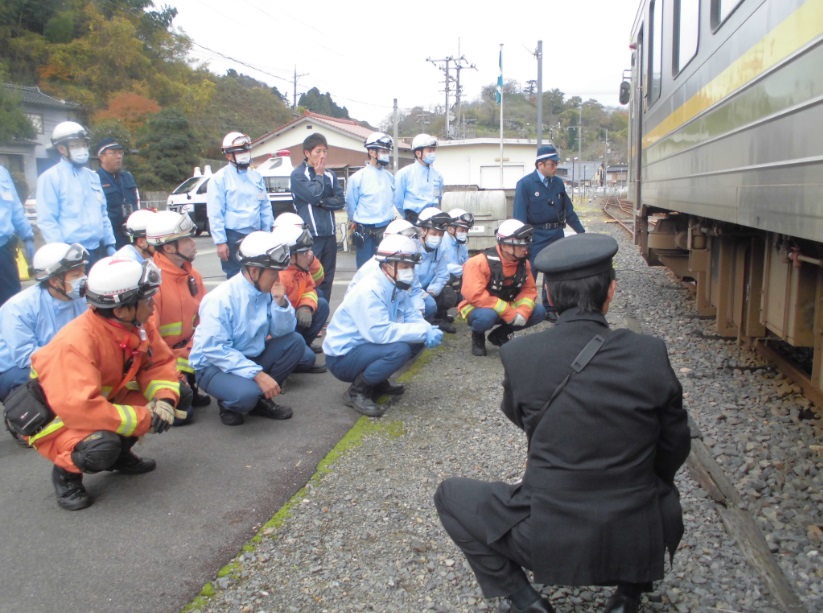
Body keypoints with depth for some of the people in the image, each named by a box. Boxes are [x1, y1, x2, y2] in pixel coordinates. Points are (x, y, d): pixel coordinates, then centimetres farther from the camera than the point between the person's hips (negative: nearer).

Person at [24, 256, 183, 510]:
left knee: (165, 396, -11)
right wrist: (144, 419, -34)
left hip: (103, 402, 7)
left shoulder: (138, 326, -12)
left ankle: (118, 452, 10)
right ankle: (66, 472, -1)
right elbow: (79, 408, -41)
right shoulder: (75, 343, -35)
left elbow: (160, 363, -3)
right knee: (101, 448, -36)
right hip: (55, 419, -7)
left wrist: (164, 399, -24)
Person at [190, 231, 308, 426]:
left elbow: (282, 332, -5)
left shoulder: (268, 291, -6)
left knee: (295, 342, -11)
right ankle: (228, 404, 3)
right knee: (246, 394, -35)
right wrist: (257, 374, -32)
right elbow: (215, 350, -27)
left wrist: (281, 303, -23)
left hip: (250, 357, 7)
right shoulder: (220, 299, -24)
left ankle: (261, 398, 1)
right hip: (213, 365, -7)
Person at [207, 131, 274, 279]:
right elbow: (215, 214, -9)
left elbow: (265, 206, 13)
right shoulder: (220, 179, -5)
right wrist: (220, 242, -13)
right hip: (233, 238, -5)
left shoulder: (256, 176, 11)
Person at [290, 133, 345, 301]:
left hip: (330, 234, 6)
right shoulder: (298, 175, -3)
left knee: (327, 279, 10)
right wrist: (319, 175, -1)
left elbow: (340, 200, 4)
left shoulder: (330, 175, 13)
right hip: (310, 235, -5)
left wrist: (321, 202, -10)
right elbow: (314, 195, -16)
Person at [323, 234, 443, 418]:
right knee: (399, 349, -30)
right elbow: (380, 333, -34)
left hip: (366, 346, 9)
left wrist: (429, 331, -21)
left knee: (417, 340, -1)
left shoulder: (396, 287, 2)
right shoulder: (369, 291, -26)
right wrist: (424, 332, -29)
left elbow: (413, 317, 3)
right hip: (343, 357, -9)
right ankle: (356, 391, -11)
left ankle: (378, 381, 12)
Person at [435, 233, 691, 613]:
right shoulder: (651, 355, -11)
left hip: (549, 541, -2)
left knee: (450, 495, 19)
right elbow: (674, 450, 2)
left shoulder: (518, 356, -14)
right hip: (639, 540, 3)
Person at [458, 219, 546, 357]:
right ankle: (478, 335, -2)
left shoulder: (523, 263, -4)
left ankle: (501, 334, 9)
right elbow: (475, 296, -31)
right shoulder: (479, 262, -25)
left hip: (508, 309, 6)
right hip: (478, 309, -6)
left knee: (539, 311, -12)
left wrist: (522, 312, -22)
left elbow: (529, 290, 0)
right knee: (487, 316, -41)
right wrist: (509, 313, -30)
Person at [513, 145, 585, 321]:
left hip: (557, 234, 5)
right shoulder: (525, 184, -10)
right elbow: (519, 215, -13)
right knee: (529, 274, -1)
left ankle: (549, 308, 25)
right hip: (536, 235, -5)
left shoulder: (558, 183, 5)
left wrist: (581, 231, 13)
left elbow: (568, 210, 12)